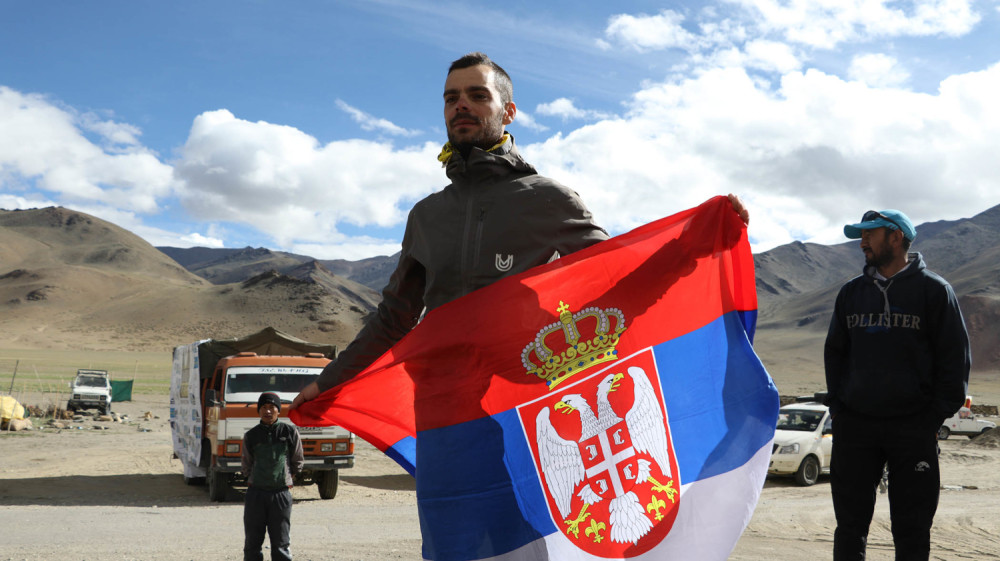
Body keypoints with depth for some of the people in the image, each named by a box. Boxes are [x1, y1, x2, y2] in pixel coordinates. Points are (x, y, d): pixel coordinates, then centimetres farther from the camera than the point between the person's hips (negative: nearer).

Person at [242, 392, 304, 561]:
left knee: (281, 543, 3)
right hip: (255, 492, 2)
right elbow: (246, 466, 16)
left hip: (281, 493, -1)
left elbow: (298, 462, 10)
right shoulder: (251, 436, 5)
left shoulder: (289, 432, 1)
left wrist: (284, 477, 8)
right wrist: (257, 479, 8)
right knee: (252, 542, 6)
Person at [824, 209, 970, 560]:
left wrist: (936, 416, -7)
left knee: (912, 531, 3)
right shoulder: (851, 292, 12)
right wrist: (836, 406, 7)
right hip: (853, 426, 4)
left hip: (913, 429, -3)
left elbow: (956, 359, -1)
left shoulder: (934, 290, 0)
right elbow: (834, 352, 18)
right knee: (850, 525, 7)